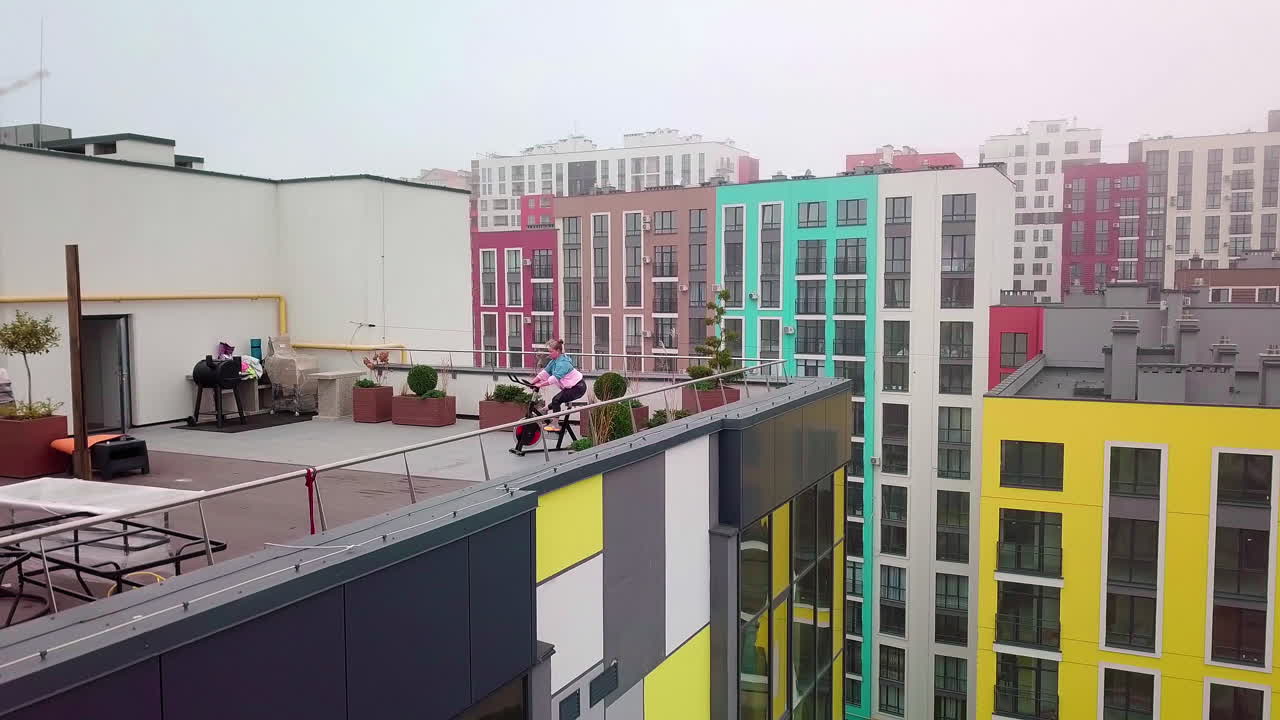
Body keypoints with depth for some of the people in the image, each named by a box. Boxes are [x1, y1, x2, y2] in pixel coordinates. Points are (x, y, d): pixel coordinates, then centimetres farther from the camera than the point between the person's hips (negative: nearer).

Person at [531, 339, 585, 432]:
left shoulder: (563, 362, -24)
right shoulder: (554, 361, 6)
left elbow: (554, 378, -29)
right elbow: (545, 372, 4)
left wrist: (540, 385, -28)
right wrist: (532, 382, -4)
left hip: (578, 387, -10)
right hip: (570, 386, 10)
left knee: (556, 400, -15)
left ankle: (555, 425, -12)